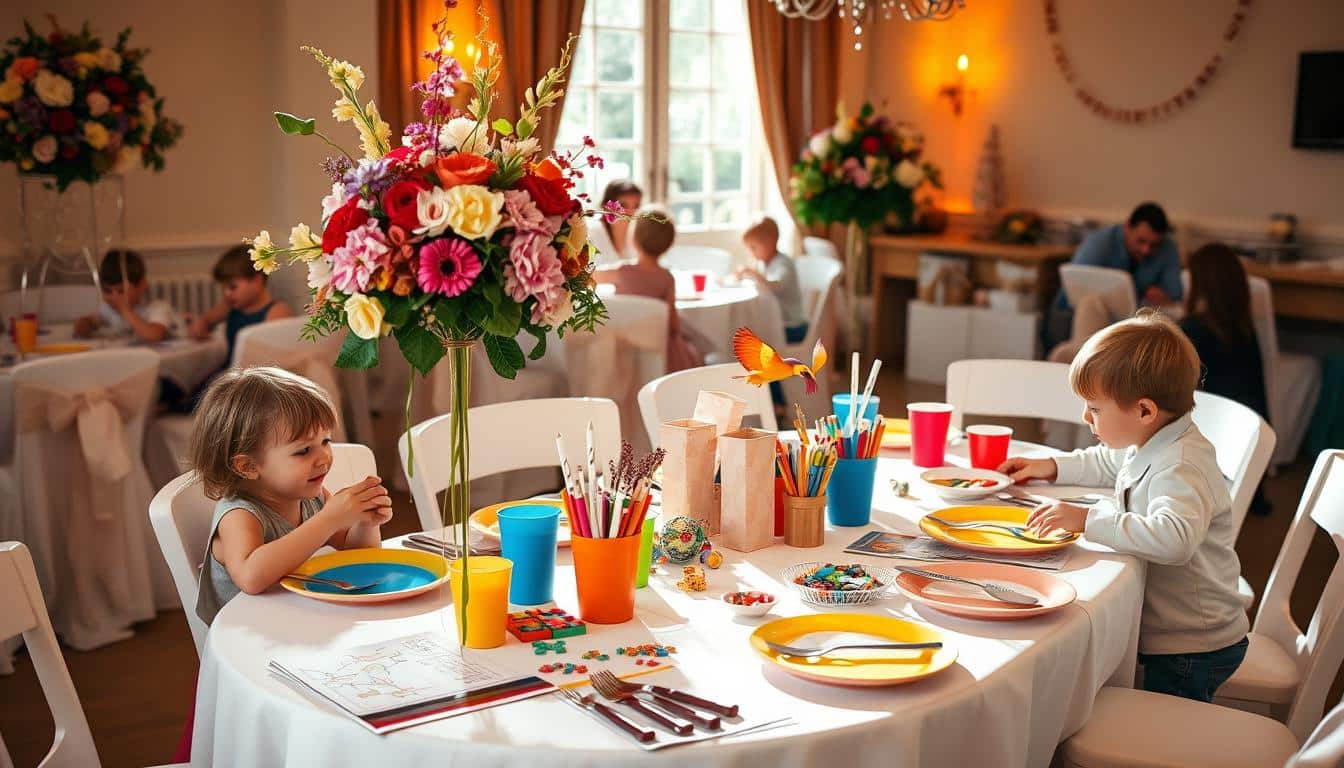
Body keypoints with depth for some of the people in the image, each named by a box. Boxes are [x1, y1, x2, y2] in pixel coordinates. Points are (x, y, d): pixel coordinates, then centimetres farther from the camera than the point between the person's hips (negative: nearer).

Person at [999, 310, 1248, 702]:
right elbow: (1108, 462, 29)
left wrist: (1088, 519, -40)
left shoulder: (1181, 470, -27)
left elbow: (1173, 538, -46)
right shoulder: (1148, 446, 4)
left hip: (1191, 652, -9)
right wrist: (1051, 467, 15)